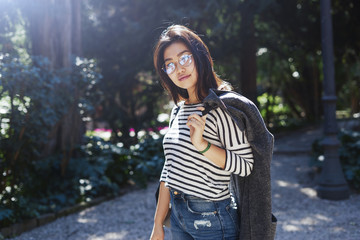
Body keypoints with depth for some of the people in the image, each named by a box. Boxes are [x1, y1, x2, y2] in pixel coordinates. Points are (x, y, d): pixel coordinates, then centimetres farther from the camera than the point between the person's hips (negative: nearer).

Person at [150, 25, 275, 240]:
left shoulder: (222, 106, -14)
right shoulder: (178, 111, 7)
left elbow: (247, 166, -17)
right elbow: (169, 170, 10)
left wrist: (202, 145, -26)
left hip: (212, 221, -6)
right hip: (177, 215, 6)